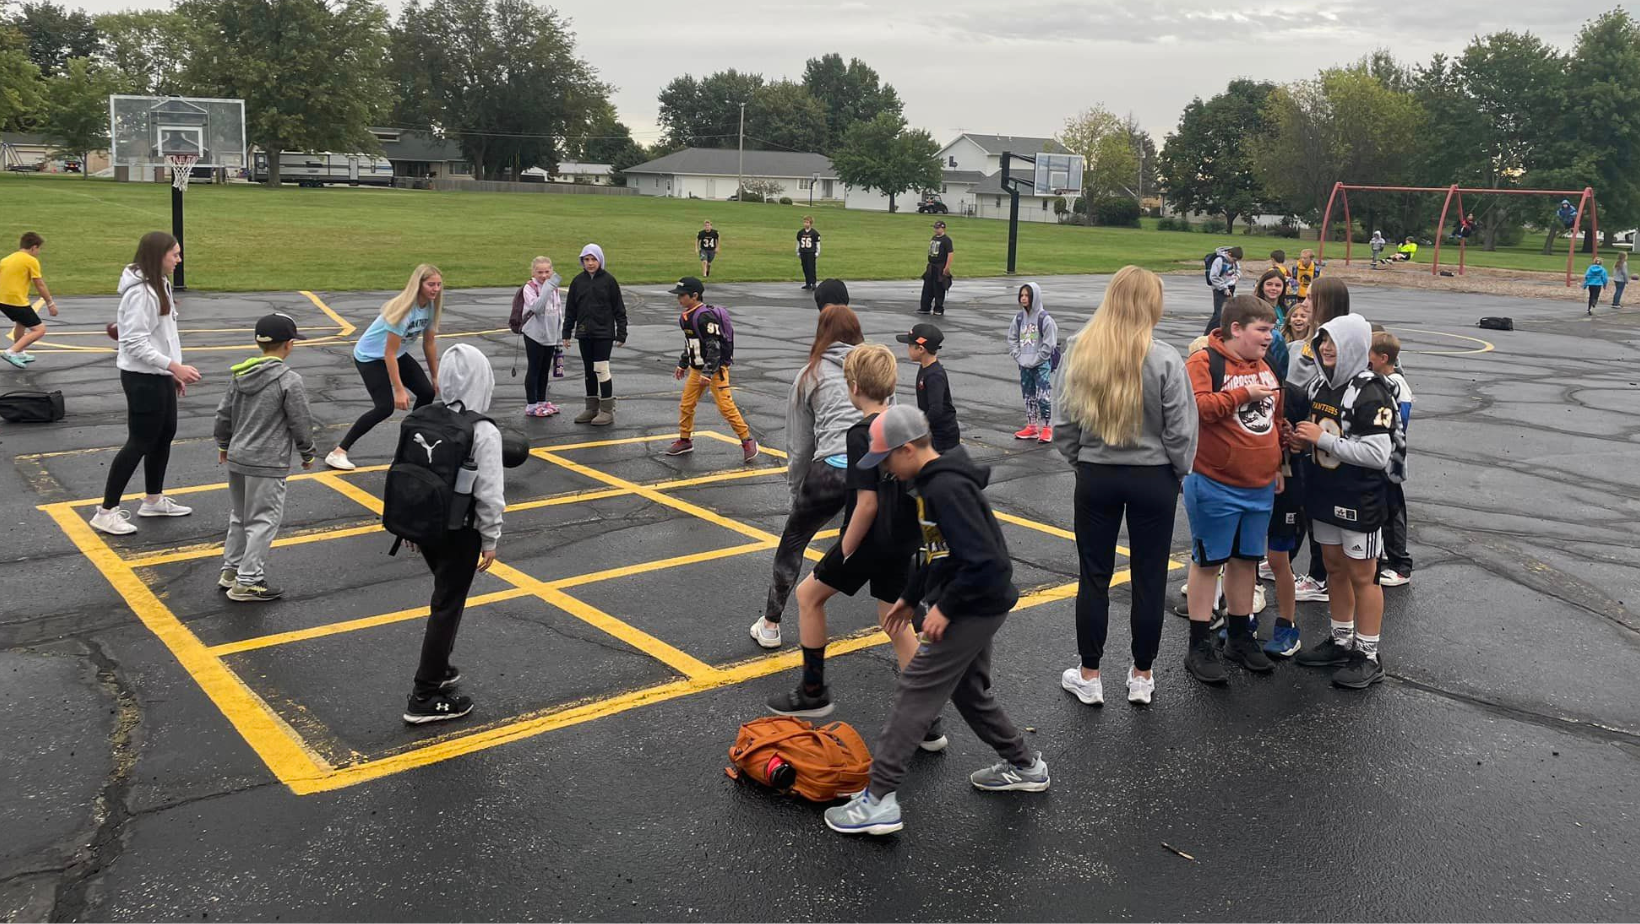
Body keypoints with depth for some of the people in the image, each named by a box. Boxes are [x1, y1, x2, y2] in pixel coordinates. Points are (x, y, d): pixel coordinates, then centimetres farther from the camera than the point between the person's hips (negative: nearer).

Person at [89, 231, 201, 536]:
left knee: (165, 434, 18)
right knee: (140, 442, -3)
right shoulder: (140, 292, -22)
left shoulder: (159, 285, 9)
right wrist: (174, 366, -26)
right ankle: (106, 512, 6)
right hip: (143, 378, -10)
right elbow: (135, 343, -25)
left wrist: (173, 372, 18)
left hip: (159, 375, 10)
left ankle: (154, 500, 33)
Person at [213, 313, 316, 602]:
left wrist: (223, 444, 28)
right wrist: (307, 453, 5)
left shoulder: (241, 375, 5)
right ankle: (247, 582, 4)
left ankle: (231, 570, 31)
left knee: (239, 516, 21)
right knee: (263, 521, 1)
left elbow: (224, 413, 13)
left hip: (237, 458, 7)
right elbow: (301, 422, -11)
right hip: (268, 465, -7)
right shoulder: (289, 380, -15)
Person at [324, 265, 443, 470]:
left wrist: (435, 376, 9)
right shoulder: (404, 310, -31)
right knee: (385, 407, -20)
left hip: (398, 354, 8)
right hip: (369, 356, -8)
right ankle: (338, 453, -15)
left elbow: (429, 343, 5)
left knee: (427, 392, -4)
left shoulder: (430, 306, -9)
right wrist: (399, 390, -29)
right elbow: (389, 354, -29)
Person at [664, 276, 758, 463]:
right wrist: (682, 365, 25)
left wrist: (707, 373, -26)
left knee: (725, 406, -8)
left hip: (716, 369, -9)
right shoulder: (685, 317, 8)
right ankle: (684, 441, 26)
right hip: (697, 369, 9)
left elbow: (714, 346, -24)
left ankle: (747, 442, 1)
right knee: (686, 405, 11)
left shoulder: (705, 316, -21)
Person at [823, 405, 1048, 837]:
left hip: (974, 607, -10)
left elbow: (985, 561, -29)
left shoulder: (947, 489, -25)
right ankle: (1024, 766, 40)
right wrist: (911, 597, 21)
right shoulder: (931, 481, 7)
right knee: (969, 691, 23)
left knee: (915, 691, -7)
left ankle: (879, 800, -4)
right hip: (973, 607, 10)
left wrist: (945, 607, -21)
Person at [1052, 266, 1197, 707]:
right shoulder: (1164, 359, -15)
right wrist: (1178, 472, 7)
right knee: (1149, 579, 12)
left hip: (1096, 476, 2)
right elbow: (1181, 430, -11)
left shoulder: (1078, 352, -8)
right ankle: (1142, 677, 24)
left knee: (1094, 576, 11)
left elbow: (1063, 424, -3)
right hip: (1153, 479, -2)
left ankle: (1089, 677, 21)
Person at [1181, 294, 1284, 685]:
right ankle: (1199, 648, 12)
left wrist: (1277, 465, 16)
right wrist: (1244, 394, -19)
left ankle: (1240, 637, 30)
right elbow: (1197, 407, -27)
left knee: (1246, 560, 15)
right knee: (1208, 561, 2)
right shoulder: (1204, 362, -12)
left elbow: (1277, 419, 20)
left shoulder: (1265, 368, 12)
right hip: (1215, 485, -7)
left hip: (1260, 488, 7)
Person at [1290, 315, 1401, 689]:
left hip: (1361, 502, -8)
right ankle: (1341, 642, 31)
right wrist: (1303, 440, 1)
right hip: (1325, 497, 8)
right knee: (1335, 570, 17)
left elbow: (1378, 454, -24)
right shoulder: (1319, 385, 8)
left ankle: (1369, 656, 14)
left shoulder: (1369, 393, -18)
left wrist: (1323, 439, -23)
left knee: (1362, 576, 2)